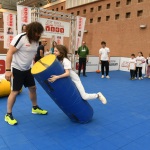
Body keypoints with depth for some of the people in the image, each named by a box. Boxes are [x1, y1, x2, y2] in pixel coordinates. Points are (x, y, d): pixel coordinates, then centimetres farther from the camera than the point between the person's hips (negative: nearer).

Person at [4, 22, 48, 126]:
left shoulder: (35, 41, 2)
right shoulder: (20, 38, -20)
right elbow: (9, 54, -21)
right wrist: (8, 70, -24)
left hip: (27, 69, 7)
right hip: (16, 69, -7)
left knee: (33, 88, 13)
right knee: (15, 92, -1)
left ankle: (35, 108, 34)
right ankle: (8, 115, 15)